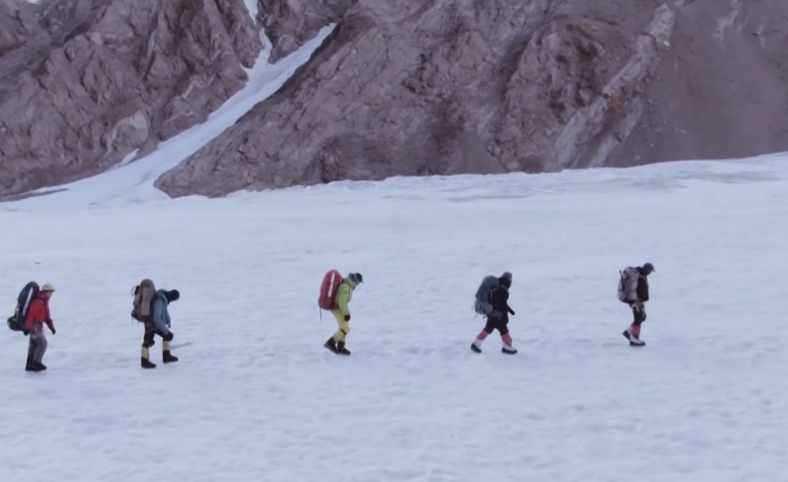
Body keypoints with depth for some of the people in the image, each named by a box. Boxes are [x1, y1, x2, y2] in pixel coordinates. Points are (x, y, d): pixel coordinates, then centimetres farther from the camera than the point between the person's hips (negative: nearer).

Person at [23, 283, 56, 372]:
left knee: (34, 344, 12)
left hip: (37, 326, 10)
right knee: (42, 343, -9)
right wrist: (27, 327, -27)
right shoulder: (37, 302, -22)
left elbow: (46, 316, 19)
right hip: (34, 326, -10)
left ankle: (30, 364, 17)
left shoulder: (44, 302, 12)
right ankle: (36, 362, -4)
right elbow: (31, 315, -25)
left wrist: (51, 327, 15)